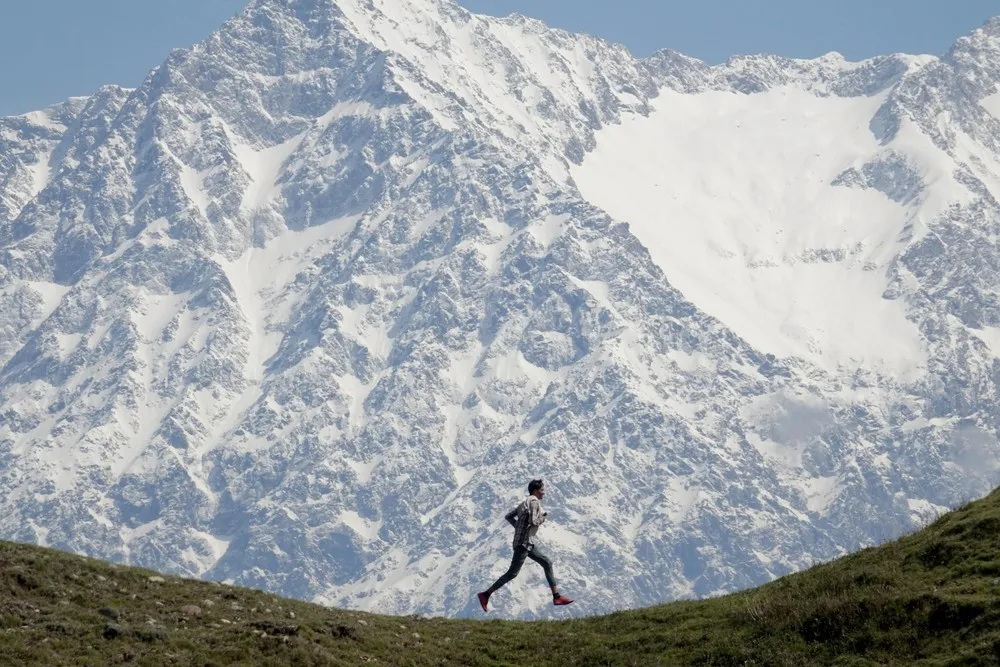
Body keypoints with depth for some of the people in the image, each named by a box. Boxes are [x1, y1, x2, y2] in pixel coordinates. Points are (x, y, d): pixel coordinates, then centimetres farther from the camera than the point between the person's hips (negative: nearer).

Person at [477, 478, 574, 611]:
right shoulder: (535, 501, -13)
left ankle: (556, 596, 10)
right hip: (524, 542, -10)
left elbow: (508, 517, 18)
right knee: (512, 573, -8)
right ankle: (486, 595, -5)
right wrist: (542, 520, -4)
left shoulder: (525, 502, 15)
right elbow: (533, 521, -24)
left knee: (547, 563, 10)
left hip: (529, 542, 10)